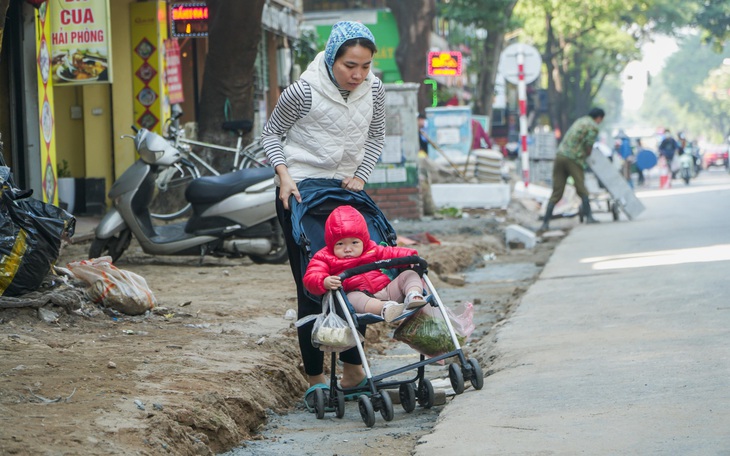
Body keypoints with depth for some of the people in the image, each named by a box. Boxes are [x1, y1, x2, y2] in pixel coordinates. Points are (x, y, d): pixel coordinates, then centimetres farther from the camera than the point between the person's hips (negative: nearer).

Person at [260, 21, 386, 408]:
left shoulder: (373, 89, -5)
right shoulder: (303, 92, -19)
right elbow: (271, 133, -4)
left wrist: (361, 176, -3)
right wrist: (284, 174, -17)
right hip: (300, 193, -5)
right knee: (311, 288, -5)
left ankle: (353, 370, 17)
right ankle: (315, 379, 2)